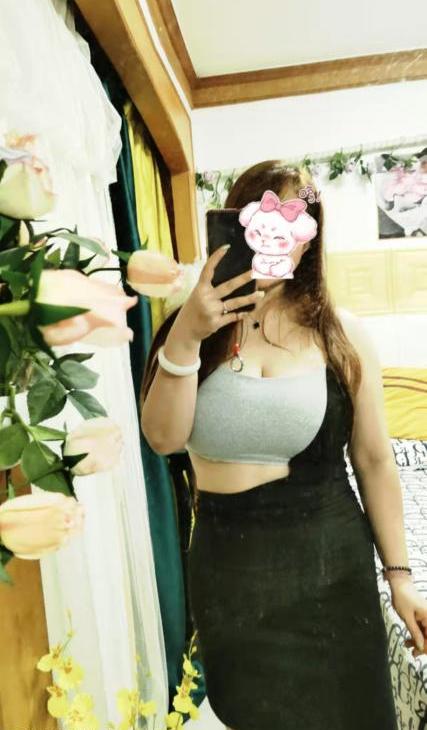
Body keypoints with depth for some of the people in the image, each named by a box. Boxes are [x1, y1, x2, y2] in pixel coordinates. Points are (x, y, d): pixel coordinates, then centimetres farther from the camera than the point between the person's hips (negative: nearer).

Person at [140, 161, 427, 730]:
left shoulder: (341, 333, -6)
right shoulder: (193, 325, -4)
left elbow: (375, 460, -2)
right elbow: (164, 438, -15)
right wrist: (186, 338, -28)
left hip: (329, 561, 0)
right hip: (227, 562, 1)